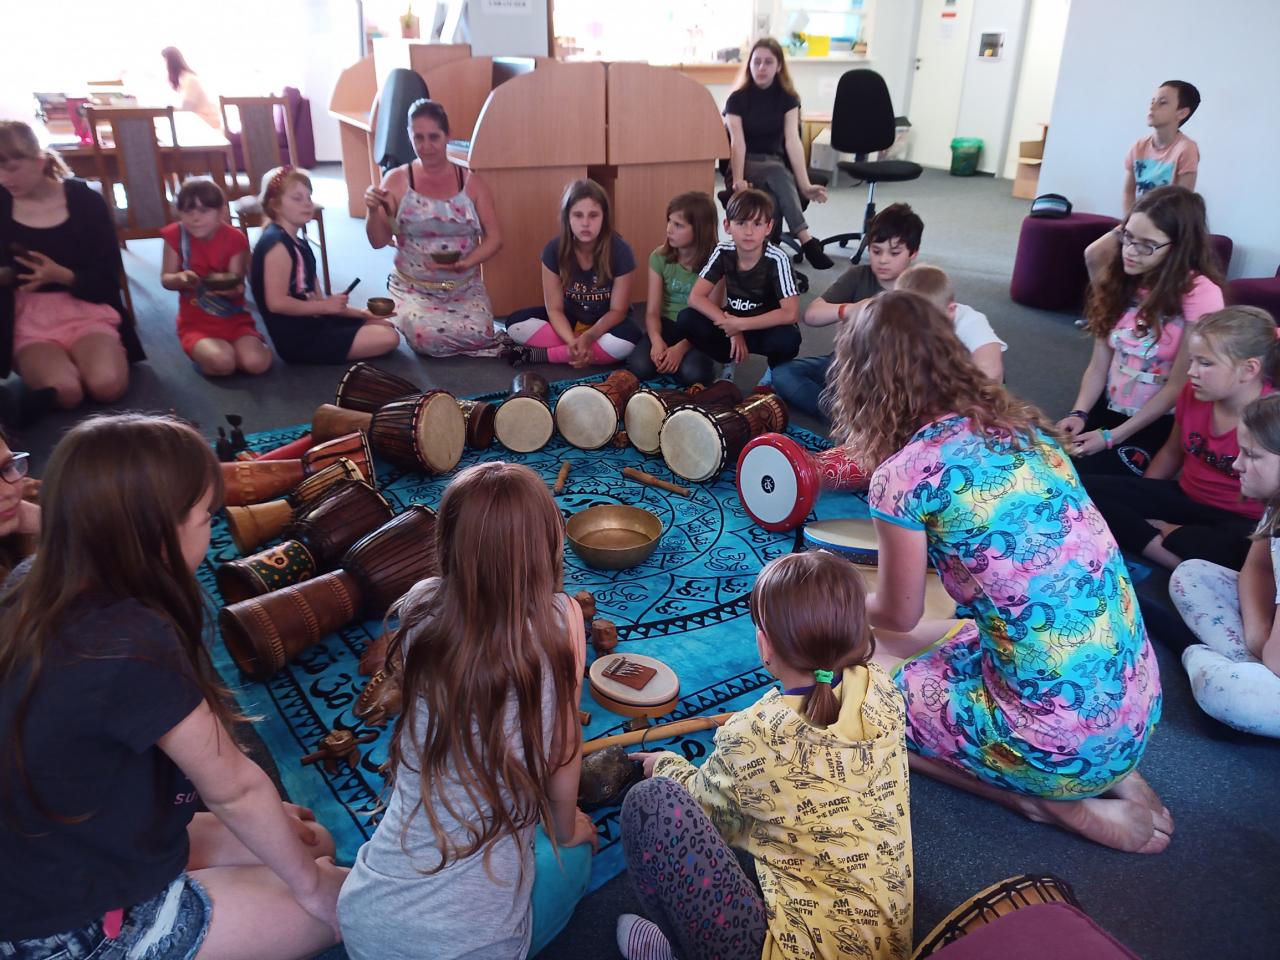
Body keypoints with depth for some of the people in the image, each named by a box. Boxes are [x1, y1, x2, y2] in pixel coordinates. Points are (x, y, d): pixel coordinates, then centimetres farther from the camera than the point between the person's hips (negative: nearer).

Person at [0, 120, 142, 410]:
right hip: (27, 319, 1)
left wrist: (62, 275, -21)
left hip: (85, 310, 0)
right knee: (64, 393, -28)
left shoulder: (85, 200, -3)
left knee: (108, 386, -28)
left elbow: (108, 277, -4)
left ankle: (76, 356, 6)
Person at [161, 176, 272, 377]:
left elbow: (238, 287, -8)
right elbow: (166, 279, -1)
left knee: (257, 363, -25)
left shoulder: (234, 239, -7)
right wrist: (180, 279, -25)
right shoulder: (176, 235, -5)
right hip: (196, 323, -1)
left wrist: (231, 289, -33)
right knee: (222, 363, -31)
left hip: (233, 319, 1)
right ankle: (204, 355, 6)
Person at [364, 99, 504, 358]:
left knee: (479, 336, -26)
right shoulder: (396, 180, -1)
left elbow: (494, 239, -1)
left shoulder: (472, 182, 2)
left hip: (465, 287, 2)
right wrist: (373, 211, -22)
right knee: (428, 338, -30)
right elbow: (378, 241, 0)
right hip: (412, 288, -1)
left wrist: (467, 263, -20)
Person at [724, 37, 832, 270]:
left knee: (779, 176, -36)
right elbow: (737, 143, -16)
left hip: (776, 164, 2)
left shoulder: (787, 98, 1)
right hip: (747, 166, -2)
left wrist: (805, 185, -25)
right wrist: (738, 180, -33)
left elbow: (793, 141, -12)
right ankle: (806, 241, -46)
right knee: (778, 172, -36)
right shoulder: (737, 99, -4)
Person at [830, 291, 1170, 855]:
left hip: (1064, 741, -7)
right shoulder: (1023, 426, 4)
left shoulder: (903, 474, -16)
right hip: (1137, 702, 7)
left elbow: (898, 616, 0)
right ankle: (1108, 775, 15)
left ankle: (1051, 803, 5)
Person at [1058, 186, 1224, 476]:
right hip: (1107, 408, 5)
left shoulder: (1200, 294, -18)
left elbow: (1178, 387, -15)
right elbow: (1098, 365, 1)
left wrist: (1111, 437, -17)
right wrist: (1078, 413, -16)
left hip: (1157, 424, -5)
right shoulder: (1120, 281, 3)